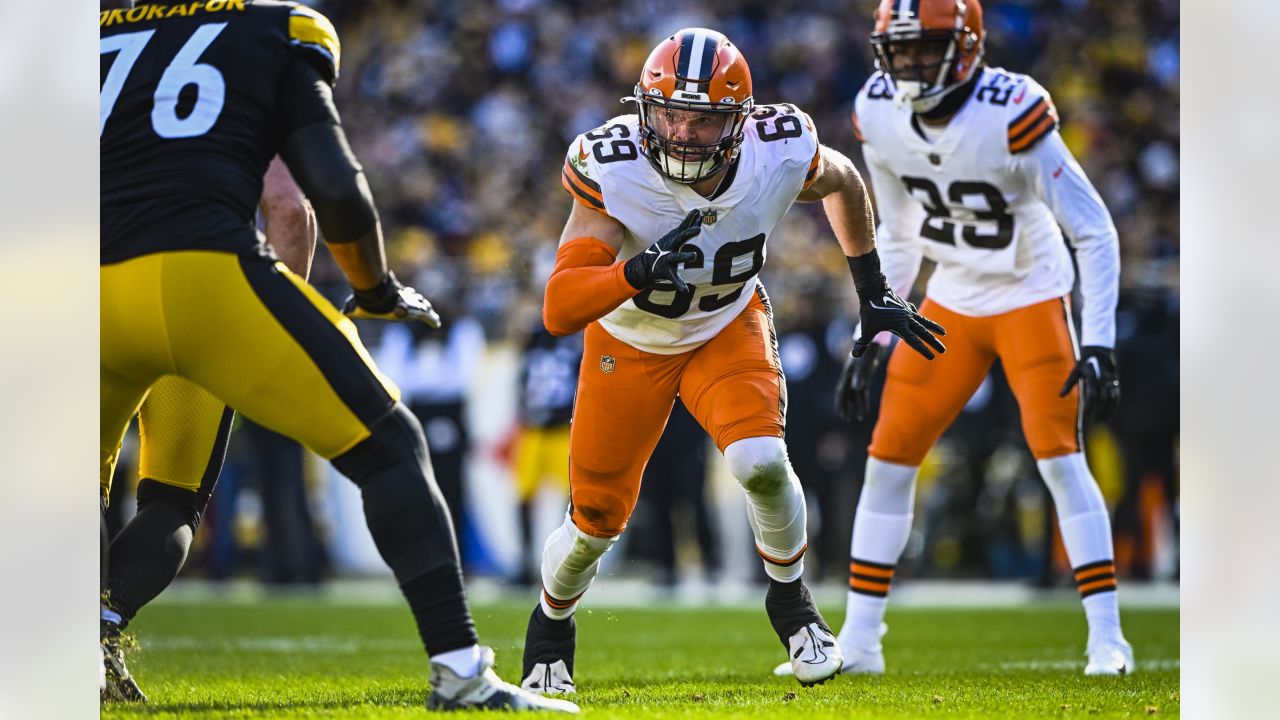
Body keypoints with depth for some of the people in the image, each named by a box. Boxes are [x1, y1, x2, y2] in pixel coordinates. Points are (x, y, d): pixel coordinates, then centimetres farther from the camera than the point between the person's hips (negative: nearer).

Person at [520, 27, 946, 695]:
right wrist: (636, 273, -57)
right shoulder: (613, 171, -35)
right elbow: (558, 311, -39)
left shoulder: (779, 154, -27)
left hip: (728, 327, 1)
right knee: (598, 519, 5)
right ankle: (551, 624, 38)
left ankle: (790, 600, 5)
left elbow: (842, 182, 0)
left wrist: (874, 294, 6)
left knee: (760, 462, -25)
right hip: (630, 343, -1)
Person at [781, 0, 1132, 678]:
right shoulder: (880, 115, -9)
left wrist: (1099, 345, -26)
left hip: (1031, 297, -5)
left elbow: (1095, 233, -21)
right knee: (888, 458, 2)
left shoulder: (1010, 114, -27)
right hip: (952, 301, 6)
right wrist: (870, 341, 7)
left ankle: (1107, 639, -8)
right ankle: (858, 642, 9)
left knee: (1058, 455, -16)